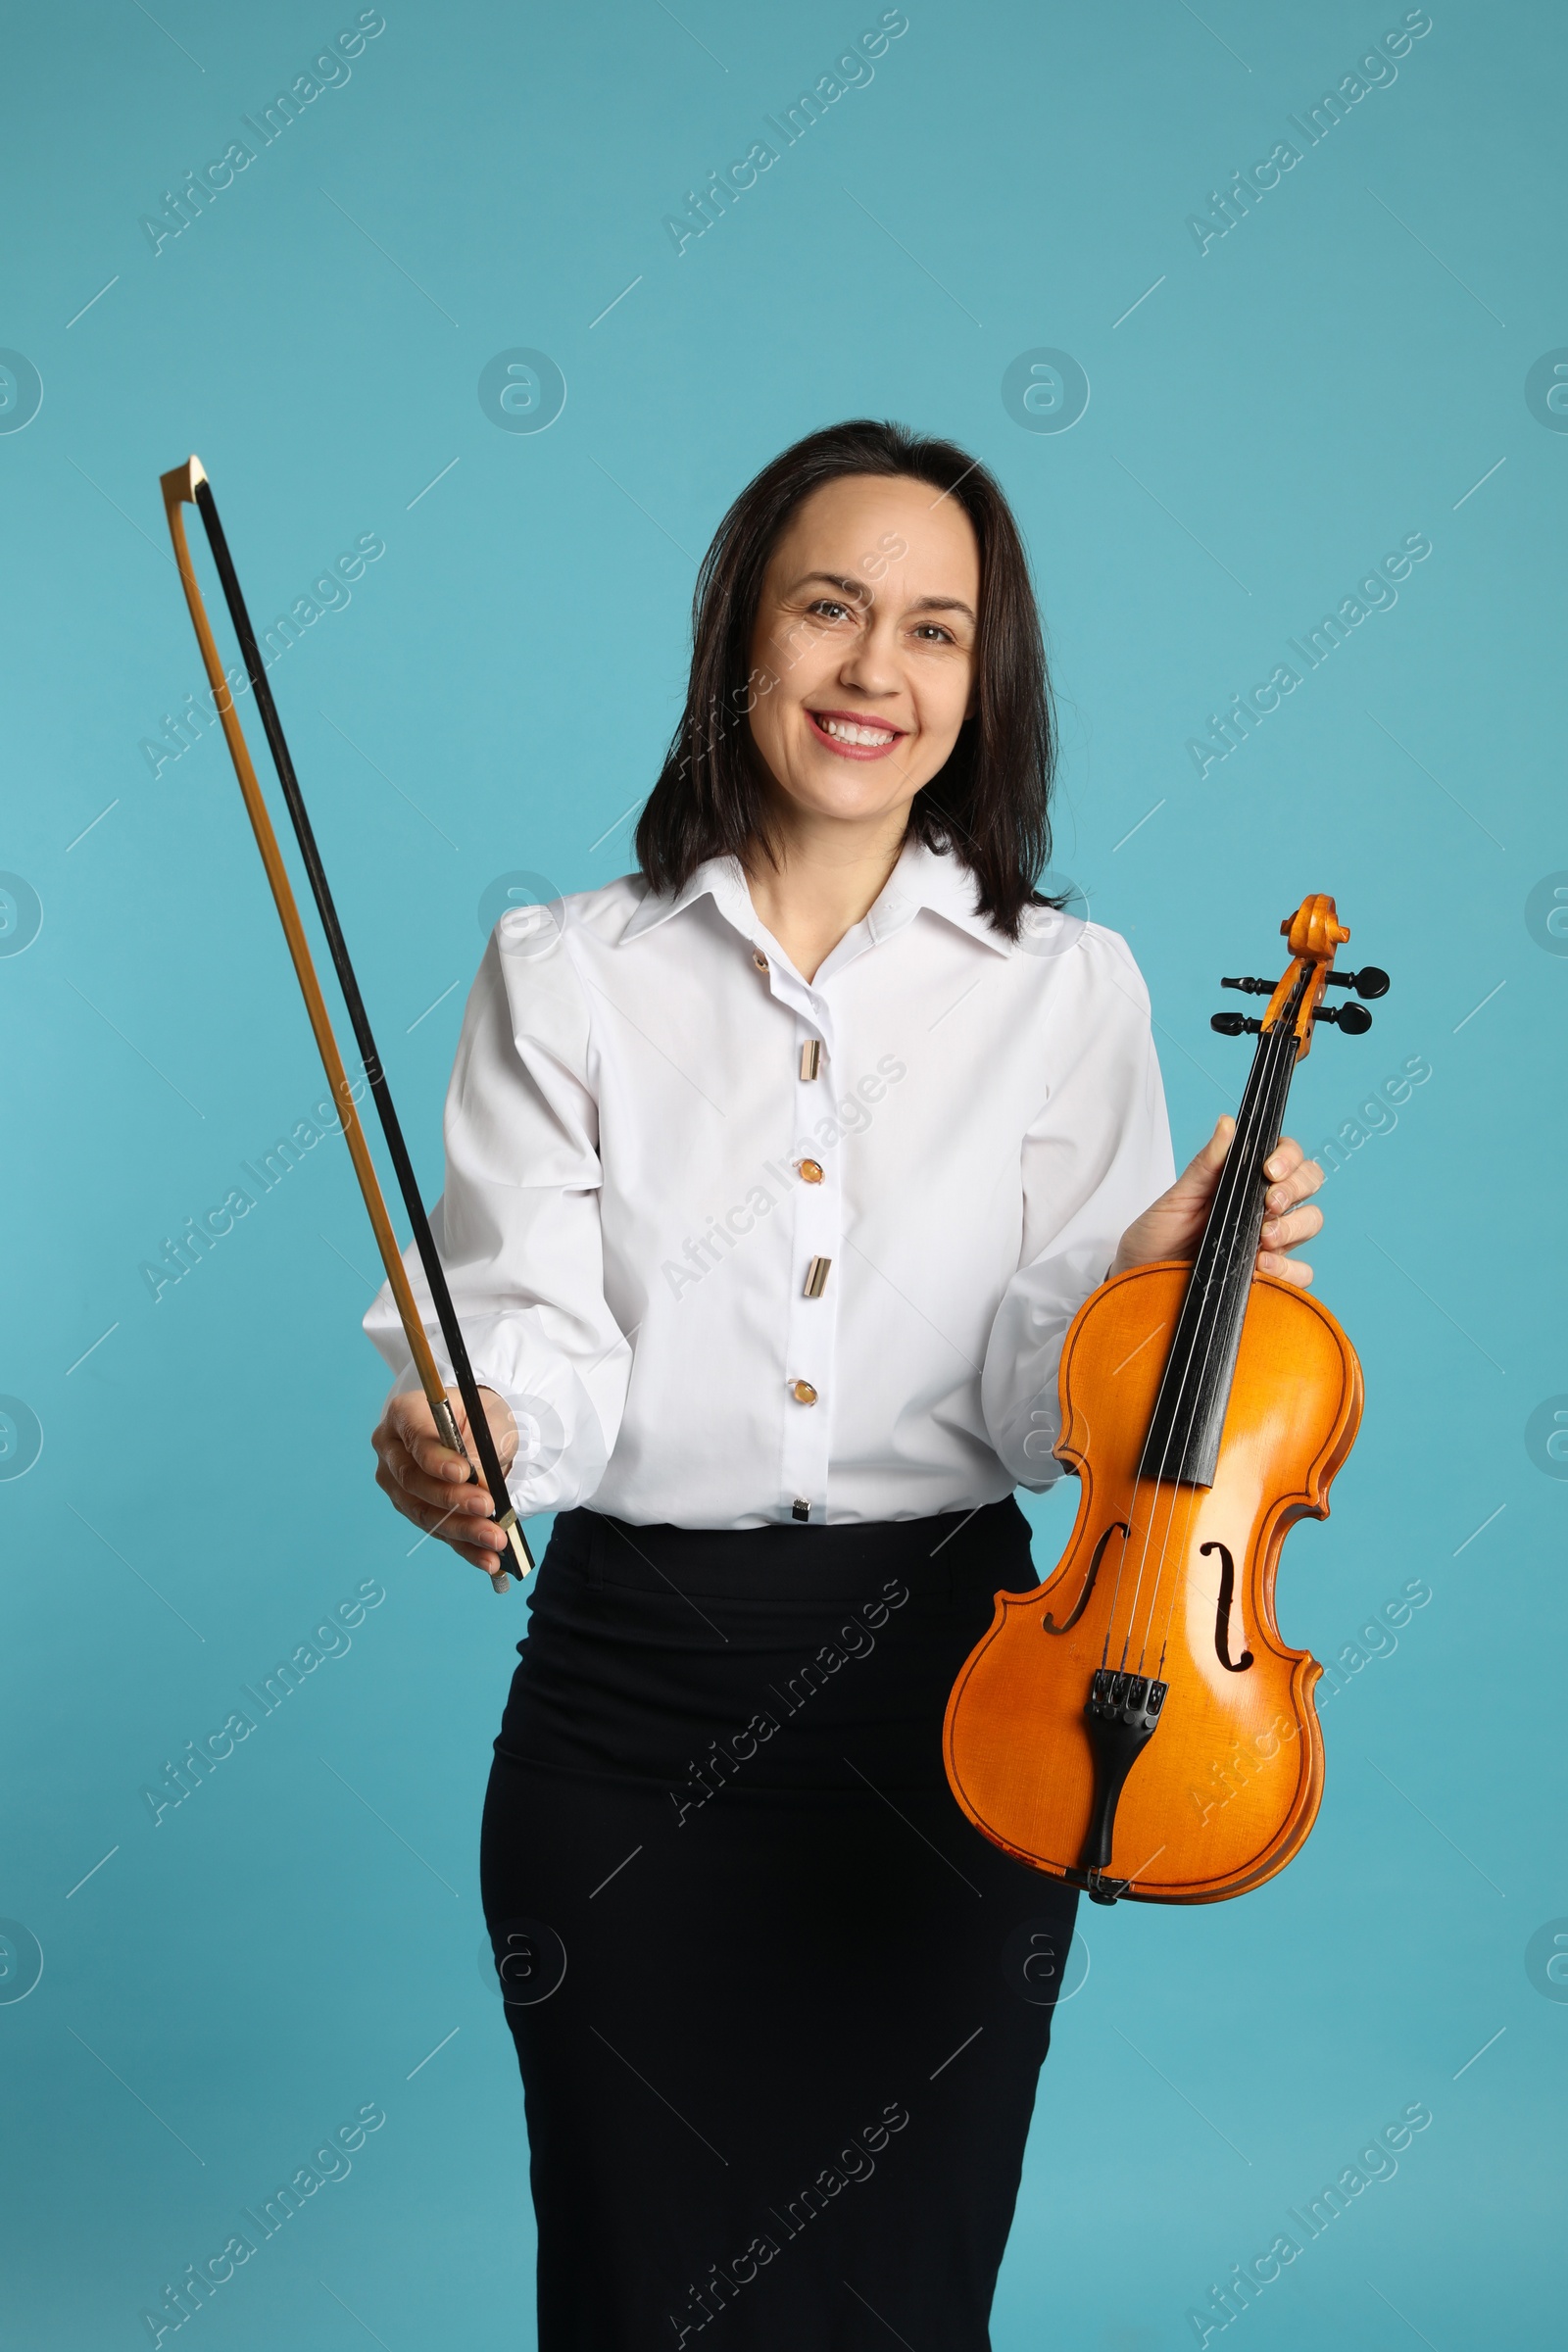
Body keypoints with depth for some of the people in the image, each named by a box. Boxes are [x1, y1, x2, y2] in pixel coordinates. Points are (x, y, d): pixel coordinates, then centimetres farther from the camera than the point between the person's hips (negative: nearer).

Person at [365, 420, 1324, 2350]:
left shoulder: (1066, 988, 1)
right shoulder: (565, 975, 1)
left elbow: (1037, 1411, -2)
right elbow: (541, 1334, -6)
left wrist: (1144, 1278, -21)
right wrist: (475, 1436, -27)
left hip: (944, 1696, 0)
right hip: (633, 1700, 0)